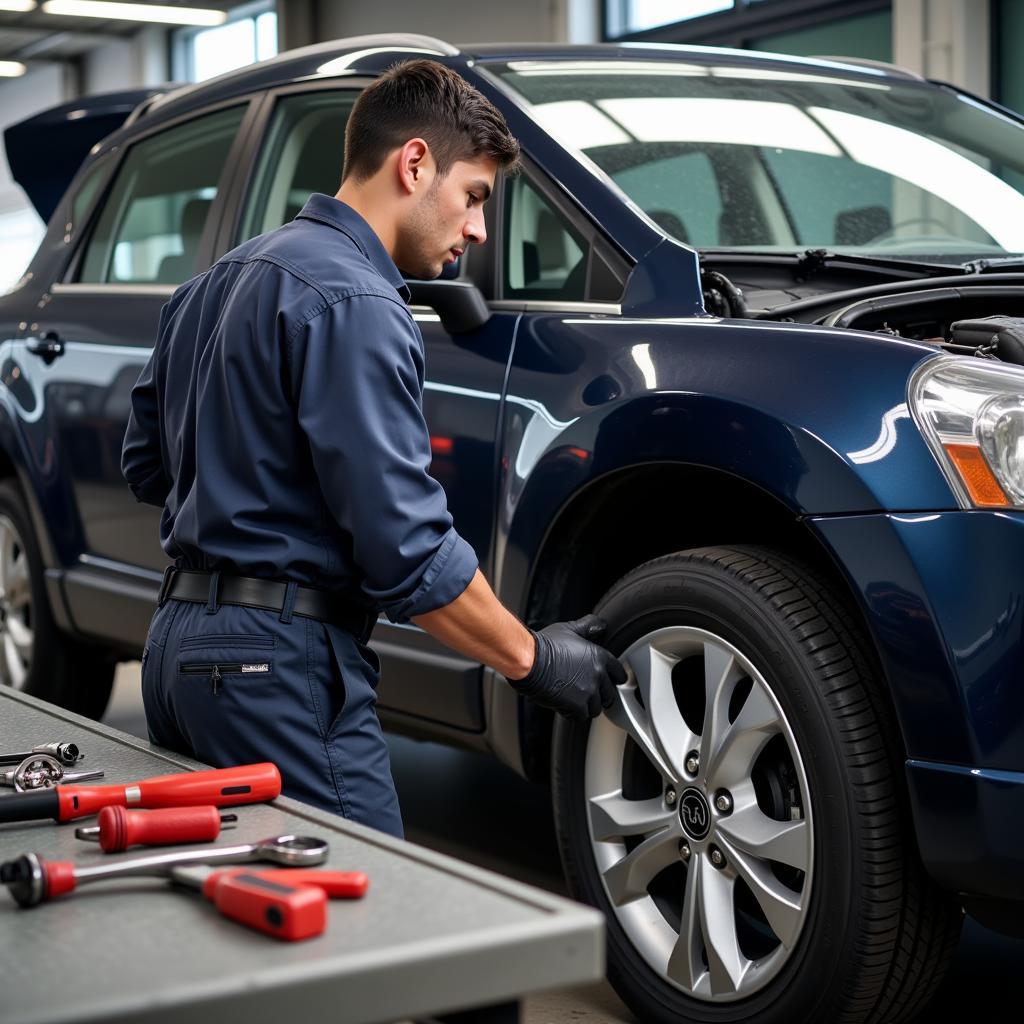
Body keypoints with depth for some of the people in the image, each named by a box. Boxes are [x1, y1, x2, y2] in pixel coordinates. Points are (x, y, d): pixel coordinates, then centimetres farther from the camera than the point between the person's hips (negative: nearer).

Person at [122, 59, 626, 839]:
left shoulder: (227, 279, 16)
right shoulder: (354, 304, -15)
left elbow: (148, 463, 23)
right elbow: (406, 546, -19)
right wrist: (531, 658, -8)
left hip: (181, 638, 10)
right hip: (279, 660, -10)